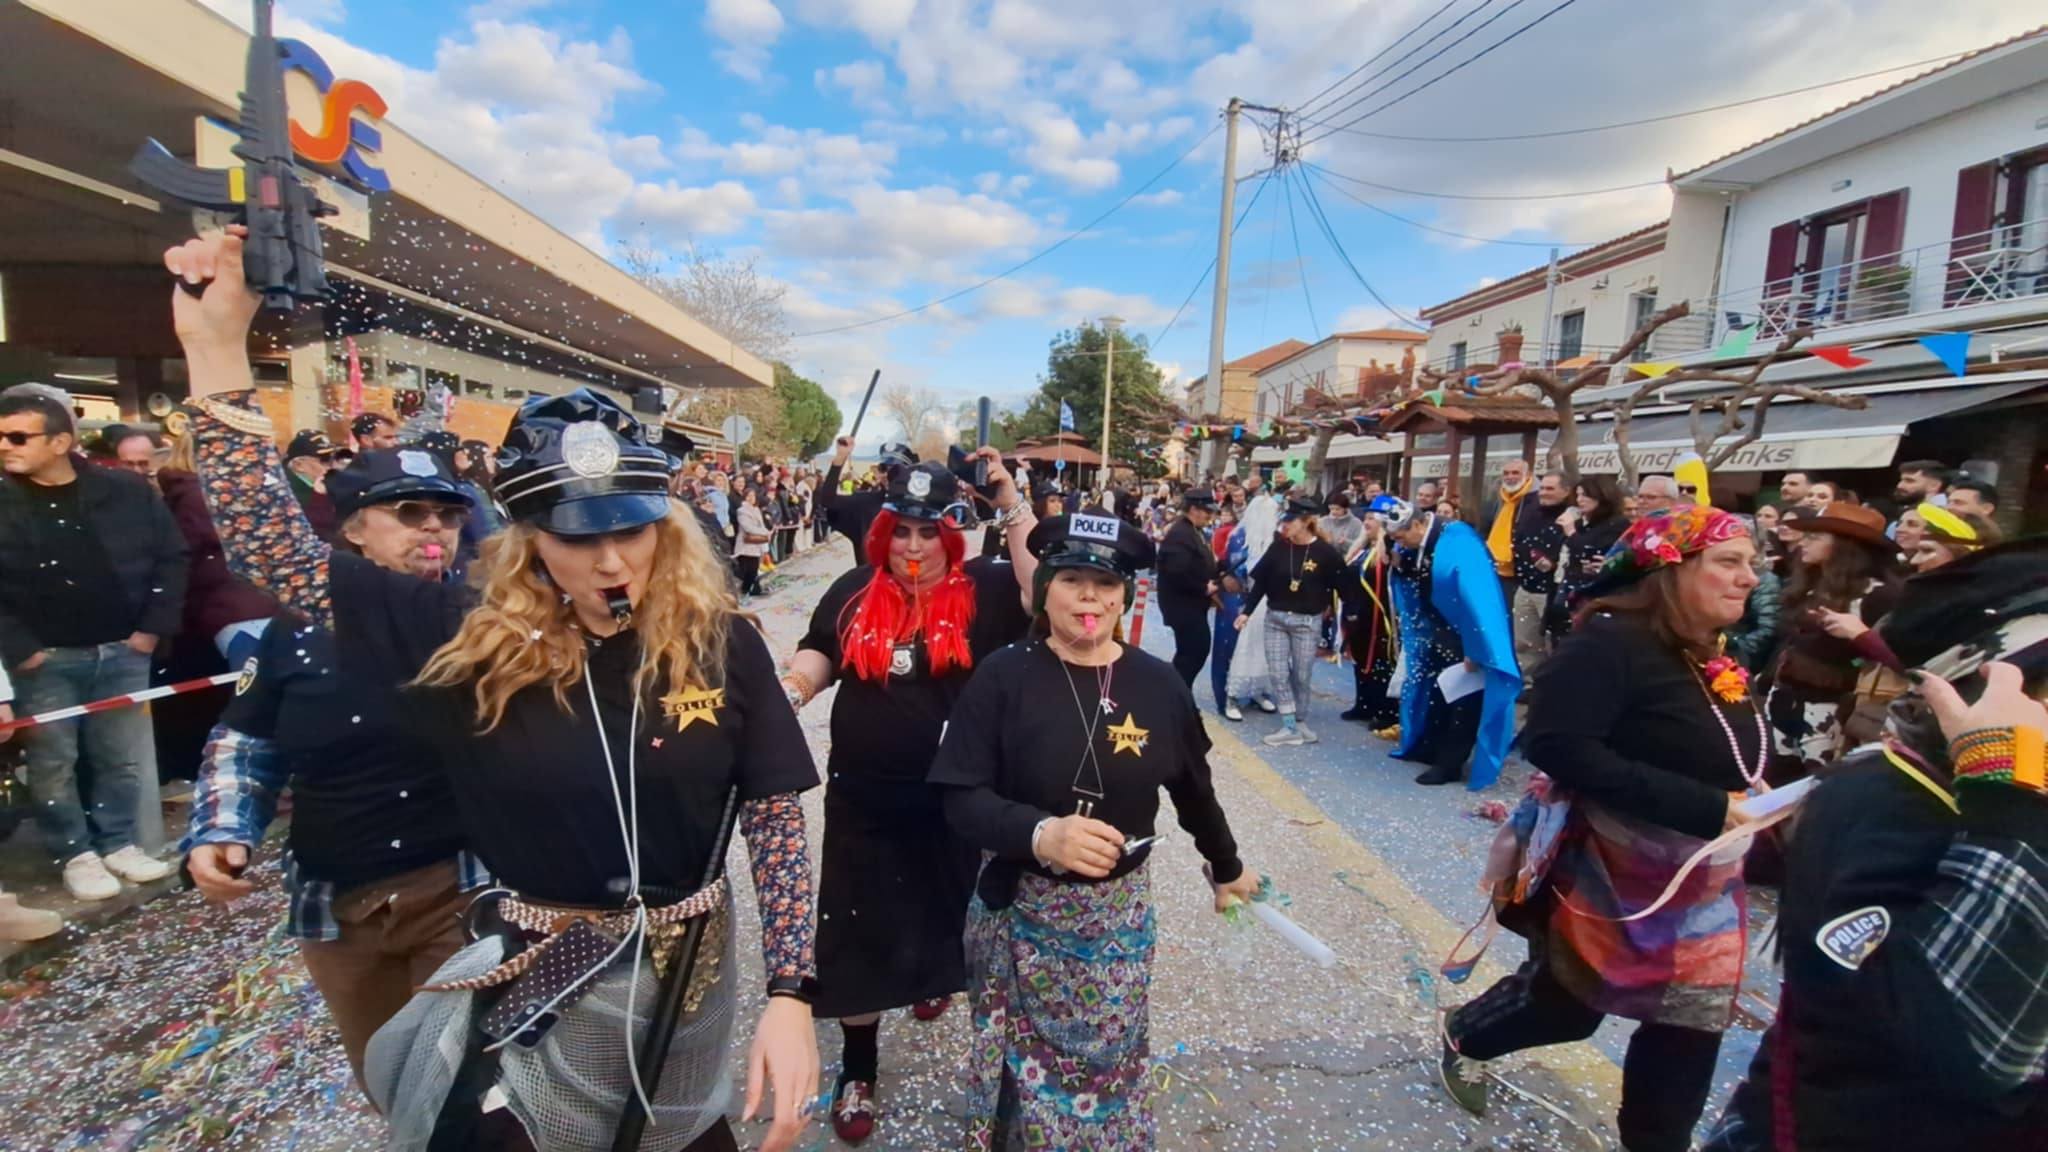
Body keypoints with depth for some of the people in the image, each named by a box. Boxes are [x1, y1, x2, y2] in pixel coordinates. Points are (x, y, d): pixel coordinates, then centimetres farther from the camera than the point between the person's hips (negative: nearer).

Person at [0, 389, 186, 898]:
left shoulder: (127, 491, -2)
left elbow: (171, 556, 4)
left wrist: (154, 627, -1)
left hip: (123, 653, 1)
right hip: (45, 661, -1)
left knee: (124, 759, 11)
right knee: (53, 764, 8)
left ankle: (118, 844, 26)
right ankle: (77, 855, 22)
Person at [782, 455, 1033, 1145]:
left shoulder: (983, 590, -9)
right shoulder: (854, 592, 0)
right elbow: (818, 655, 6)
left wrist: (1011, 504, -23)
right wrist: (787, 690, -16)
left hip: (955, 796, -1)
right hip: (864, 797, 1)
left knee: (944, 904, 23)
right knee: (860, 933, 8)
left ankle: (938, 974, 58)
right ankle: (857, 1071, 28)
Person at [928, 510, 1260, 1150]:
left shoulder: (1158, 683, -6)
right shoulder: (1003, 676, -14)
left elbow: (1193, 790, 8)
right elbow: (962, 798, -15)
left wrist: (1227, 867, 21)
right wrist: (1039, 833, -32)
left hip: (1119, 912, 2)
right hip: (1019, 910, -1)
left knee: (1109, 1055, 17)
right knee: (1026, 1061, 15)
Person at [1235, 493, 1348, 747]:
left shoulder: (1325, 552, -13)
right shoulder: (1278, 547, -4)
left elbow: (1341, 583, -2)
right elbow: (1260, 582, 0)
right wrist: (1246, 611, -3)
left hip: (1307, 622, -3)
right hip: (1275, 618, 3)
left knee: (1301, 676, 7)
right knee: (1279, 674, 0)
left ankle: (1300, 723, 25)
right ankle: (1290, 728, 7)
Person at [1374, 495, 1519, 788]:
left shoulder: (1458, 544, -26)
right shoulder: (1418, 546, -3)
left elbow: (1475, 597, -27)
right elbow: (1413, 585, 10)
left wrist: (1475, 650, -25)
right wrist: (1400, 564, -10)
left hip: (1466, 635, -8)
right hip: (1440, 632, 8)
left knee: (1462, 696, 2)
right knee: (1433, 690, 16)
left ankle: (1450, 763, 10)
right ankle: (1430, 748, 30)